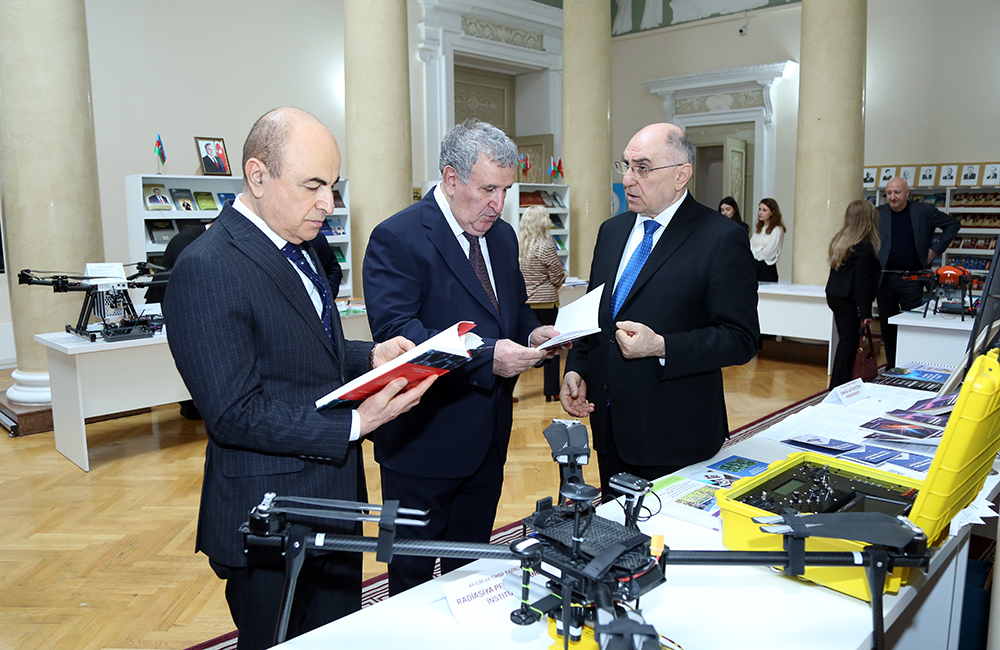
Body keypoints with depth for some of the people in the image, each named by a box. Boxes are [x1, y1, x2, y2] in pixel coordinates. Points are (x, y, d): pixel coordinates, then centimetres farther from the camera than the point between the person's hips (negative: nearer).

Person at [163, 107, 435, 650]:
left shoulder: (299, 248, 8)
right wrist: (353, 424, -25)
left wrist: (372, 357, -1)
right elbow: (235, 413, -23)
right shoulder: (206, 269, -21)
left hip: (333, 499, 9)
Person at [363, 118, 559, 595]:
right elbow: (394, 332, -26)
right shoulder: (396, 238, -16)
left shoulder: (502, 235, 9)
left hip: (489, 437, 7)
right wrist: (485, 356, -32)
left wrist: (532, 334, -5)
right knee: (412, 572, 13)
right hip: (425, 440, -7)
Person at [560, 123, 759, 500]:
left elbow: (741, 339, -12)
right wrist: (576, 369, 2)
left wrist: (661, 347, -23)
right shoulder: (611, 231, 11)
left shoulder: (722, 239, -10)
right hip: (609, 426, 6)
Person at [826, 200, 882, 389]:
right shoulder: (864, 247, -17)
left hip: (834, 296, 9)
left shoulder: (839, 240, 9)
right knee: (848, 344, -3)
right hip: (851, 302, -9)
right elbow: (863, 281, -19)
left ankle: (838, 386, 22)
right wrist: (866, 312, -16)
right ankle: (838, 387, -2)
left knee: (845, 341, 16)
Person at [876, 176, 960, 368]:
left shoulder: (924, 211, 2)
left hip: (912, 279, -2)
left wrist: (936, 249, 3)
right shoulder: (878, 214, 5)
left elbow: (953, 224, 13)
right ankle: (892, 368, 19)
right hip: (884, 278, 2)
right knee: (887, 327, 8)